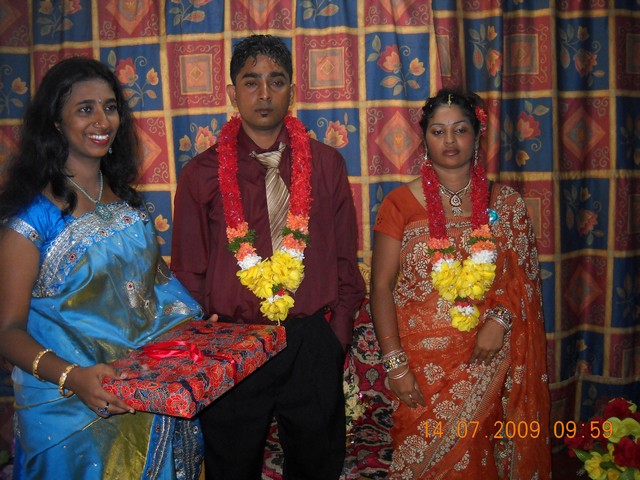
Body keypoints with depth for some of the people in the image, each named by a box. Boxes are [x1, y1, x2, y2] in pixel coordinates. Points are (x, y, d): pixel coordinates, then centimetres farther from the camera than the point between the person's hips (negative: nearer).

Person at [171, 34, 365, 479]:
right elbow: (188, 272, 2)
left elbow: (345, 259, 5)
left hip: (313, 347, 1)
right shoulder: (202, 174, -1)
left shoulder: (326, 164, 3)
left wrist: (337, 337, 0)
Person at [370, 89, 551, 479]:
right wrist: (394, 363, -11)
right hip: (423, 362, -1)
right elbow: (381, 287, -5)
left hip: (488, 360, 2)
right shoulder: (401, 203, -4)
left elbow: (526, 277, 6)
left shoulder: (506, 203, 2)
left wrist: (500, 318, -14)